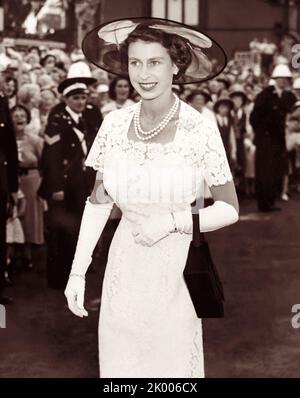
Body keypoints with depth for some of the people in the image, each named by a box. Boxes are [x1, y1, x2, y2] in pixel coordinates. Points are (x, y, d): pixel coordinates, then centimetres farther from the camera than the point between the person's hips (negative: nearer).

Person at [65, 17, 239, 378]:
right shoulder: (115, 124, -2)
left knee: (172, 365, 9)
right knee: (120, 364, 13)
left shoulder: (200, 129, -13)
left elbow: (229, 209, -6)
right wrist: (78, 271, 2)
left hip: (177, 269, -3)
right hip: (124, 267, 3)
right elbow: (98, 202, 6)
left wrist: (171, 221, -19)